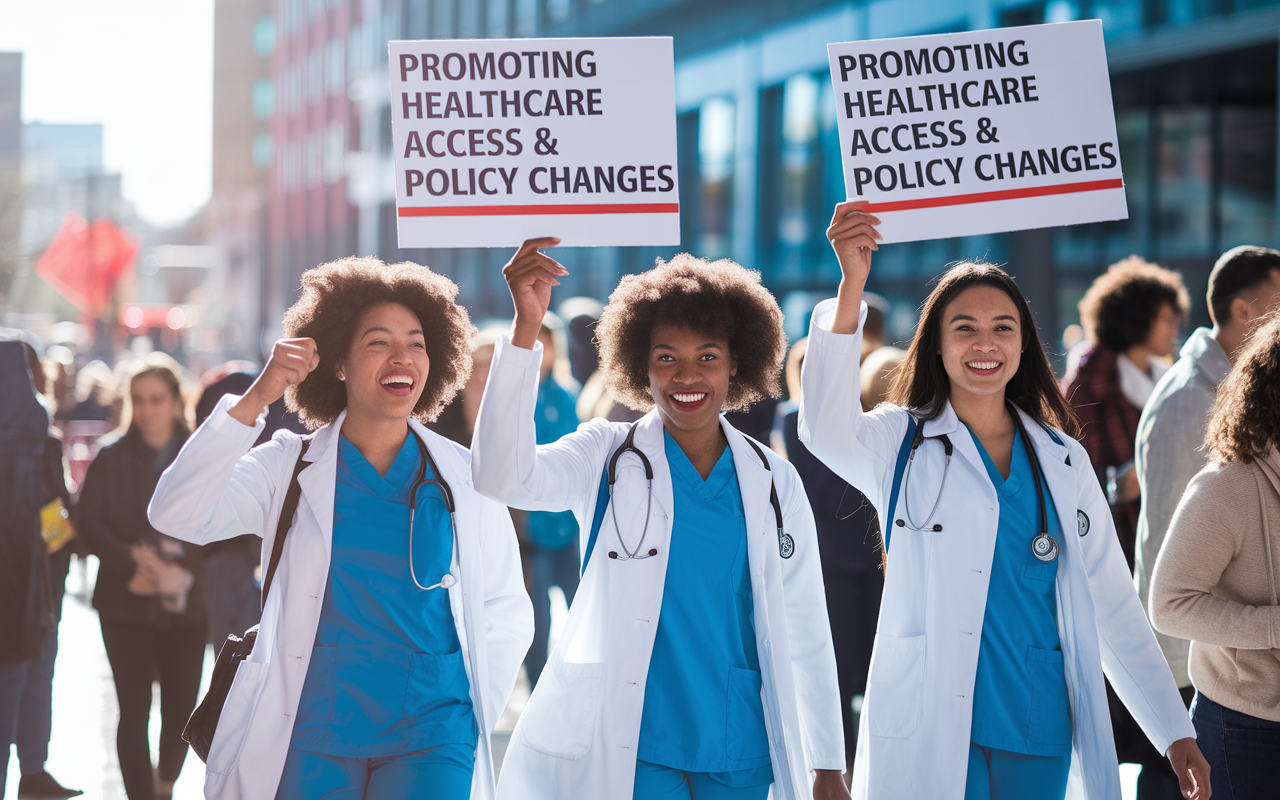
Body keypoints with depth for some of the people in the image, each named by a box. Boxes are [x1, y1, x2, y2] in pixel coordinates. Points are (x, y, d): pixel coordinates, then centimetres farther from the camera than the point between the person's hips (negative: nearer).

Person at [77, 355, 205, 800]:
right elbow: (90, 526, -4)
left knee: (181, 708, 5)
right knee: (134, 709, -3)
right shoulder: (111, 460, 3)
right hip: (126, 603, -1)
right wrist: (134, 562, -19)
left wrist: (181, 570, -18)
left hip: (185, 603, 1)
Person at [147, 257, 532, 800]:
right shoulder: (289, 467, 6)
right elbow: (177, 516, -8)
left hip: (429, 736, 0)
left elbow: (506, 612, 14)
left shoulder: (465, 479, 9)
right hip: (311, 741, 0)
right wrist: (254, 401, -15)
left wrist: (471, 720, 3)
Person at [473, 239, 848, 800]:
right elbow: (502, 476, -20)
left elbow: (803, 633, 9)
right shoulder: (607, 459, -1)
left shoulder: (775, 483, 6)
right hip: (627, 753, -3)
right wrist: (526, 327, -30)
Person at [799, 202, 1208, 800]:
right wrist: (852, 286, -32)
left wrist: (1176, 732, 11)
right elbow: (825, 428, -21)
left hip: (1042, 739, 3)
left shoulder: (1065, 463, 12)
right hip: (932, 743, -3)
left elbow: (1112, 606, 15)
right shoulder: (902, 445, 2)